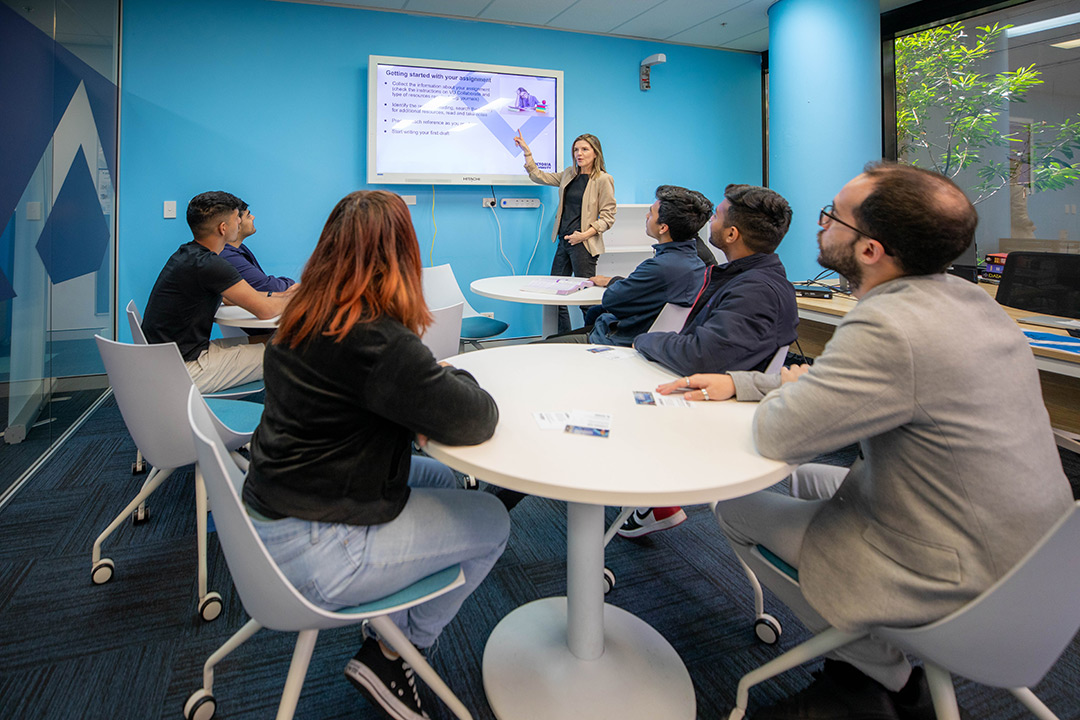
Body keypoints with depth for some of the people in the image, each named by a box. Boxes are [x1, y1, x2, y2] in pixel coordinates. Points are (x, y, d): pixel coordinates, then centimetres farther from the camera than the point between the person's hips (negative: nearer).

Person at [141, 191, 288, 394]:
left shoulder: (187, 253, 10)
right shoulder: (207, 265, -22)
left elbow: (225, 298, 25)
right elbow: (265, 310, -19)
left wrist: (275, 295, 17)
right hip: (185, 368, -10)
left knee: (259, 342, 16)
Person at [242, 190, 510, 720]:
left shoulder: (303, 319, 1)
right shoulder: (374, 340, -27)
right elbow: (476, 420, -24)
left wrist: (433, 380, -5)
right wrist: (455, 377, -3)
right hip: (309, 552, -9)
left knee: (442, 478, 20)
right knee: (491, 522, 3)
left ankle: (393, 627, 25)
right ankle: (389, 656, 16)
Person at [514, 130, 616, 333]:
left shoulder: (603, 180, -6)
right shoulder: (569, 174, 13)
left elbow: (608, 217, -7)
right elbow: (539, 177, 22)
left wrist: (585, 235, -17)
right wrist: (527, 152, 17)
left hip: (583, 244, -7)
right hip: (563, 241, 7)